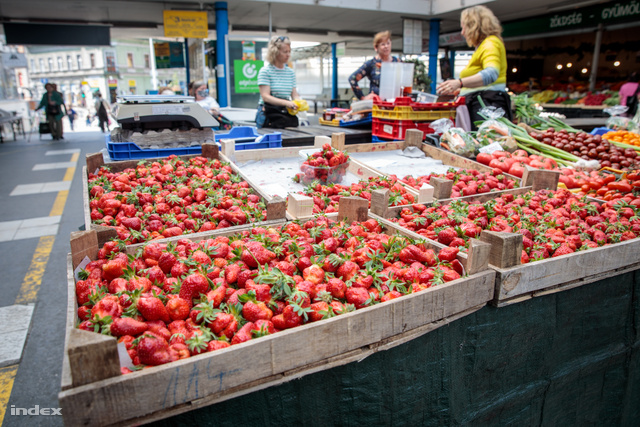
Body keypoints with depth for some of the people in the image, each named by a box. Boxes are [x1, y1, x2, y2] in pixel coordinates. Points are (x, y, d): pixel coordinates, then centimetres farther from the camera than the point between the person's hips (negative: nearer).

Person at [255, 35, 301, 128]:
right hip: (268, 115, -5)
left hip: (287, 115, 5)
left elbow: (294, 95, 9)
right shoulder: (265, 71, -6)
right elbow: (265, 96, -15)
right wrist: (286, 103, -29)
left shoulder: (291, 72, 12)